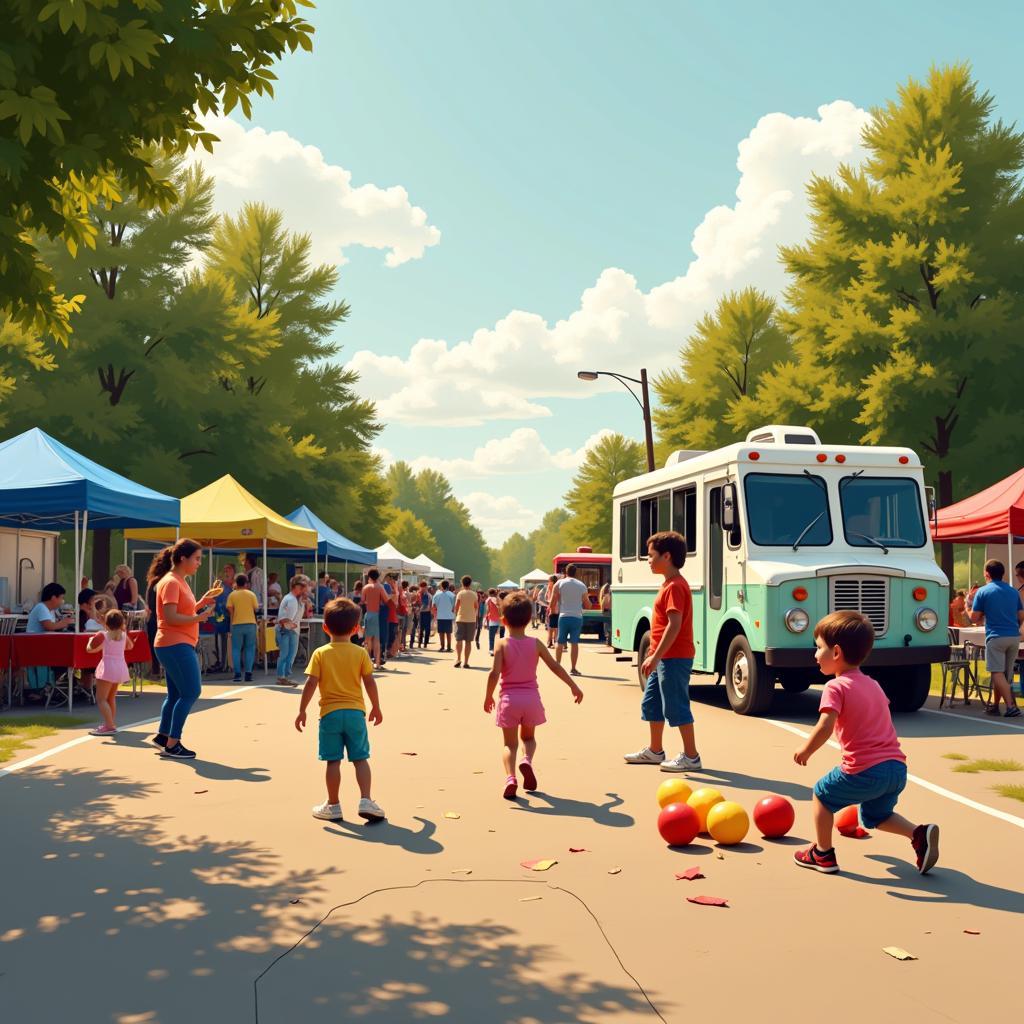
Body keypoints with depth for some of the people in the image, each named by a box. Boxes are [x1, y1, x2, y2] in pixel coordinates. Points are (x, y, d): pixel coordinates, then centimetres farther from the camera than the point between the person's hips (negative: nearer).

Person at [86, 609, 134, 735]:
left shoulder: (104, 635, -7)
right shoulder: (123, 635, 7)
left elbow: (89, 649, -5)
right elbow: (130, 646, 27)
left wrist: (91, 640, 15)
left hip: (108, 667, -7)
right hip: (121, 667, 7)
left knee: (101, 699, -7)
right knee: (111, 698, 23)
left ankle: (110, 726, -18)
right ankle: (111, 724, 29)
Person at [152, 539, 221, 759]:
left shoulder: (180, 581, 16)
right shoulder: (171, 582, -15)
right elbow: (170, 617, -22)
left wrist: (204, 600, 10)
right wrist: (200, 617, -19)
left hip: (178, 646, 10)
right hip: (175, 646, -10)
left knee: (176, 694, 17)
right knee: (191, 692, -8)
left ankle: (163, 736, 26)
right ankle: (172, 744, -4)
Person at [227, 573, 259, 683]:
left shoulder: (232, 595, -1)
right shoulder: (251, 594, 1)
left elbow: (230, 610, -6)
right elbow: (256, 609, 3)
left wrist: (232, 621, 10)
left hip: (237, 625, -1)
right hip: (250, 624, 1)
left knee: (236, 649, 6)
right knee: (249, 649, 7)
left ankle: (237, 674, 0)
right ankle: (248, 673, 1)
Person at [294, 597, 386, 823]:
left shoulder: (320, 654, -2)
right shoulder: (360, 653, 0)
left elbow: (311, 683, -8)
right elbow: (370, 682, 0)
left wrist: (302, 710, -1)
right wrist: (376, 707, 12)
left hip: (330, 713, -1)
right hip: (355, 712, 1)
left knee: (333, 761, 5)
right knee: (360, 758, 8)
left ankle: (333, 806, 13)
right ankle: (365, 800, -1)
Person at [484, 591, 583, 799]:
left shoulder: (502, 644, -7)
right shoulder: (535, 643, 0)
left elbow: (494, 673, -16)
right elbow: (555, 666, 3)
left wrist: (488, 697, -3)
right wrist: (574, 687, 13)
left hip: (509, 698, -2)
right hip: (531, 697, 2)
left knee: (510, 743, 6)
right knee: (528, 737, 22)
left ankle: (510, 777, -17)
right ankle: (527, 760, -9)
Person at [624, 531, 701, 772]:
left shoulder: (675, 587, -18)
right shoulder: (669, 584, 15)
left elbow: (674, 625, -25)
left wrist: (655, 657, -25)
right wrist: (653, 653, 23)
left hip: (673, 658, -11)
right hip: (664, 658, 11)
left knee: (676, 707, -5)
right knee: (651, 704, 18)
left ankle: (691, 756, 3)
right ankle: (654, 751, 29)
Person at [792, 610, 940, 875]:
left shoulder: (836, 687, -9)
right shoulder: (872, 684, 18)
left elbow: (825, 727, -21)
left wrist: (806, 750, -7)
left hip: (865, 770, -8)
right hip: (896, 766, 8)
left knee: (822, 794, 16)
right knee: (875, 815, 28)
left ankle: (823, 854, 20)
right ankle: (919, 834, 6)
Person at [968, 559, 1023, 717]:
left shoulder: (983, 592, -2)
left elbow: (974, 618, -2)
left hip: (995, 637, -5)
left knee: (998, 673, -6)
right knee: (1005, 673, 14)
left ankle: (1011, 707, -17)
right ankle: (994, 705, 23)